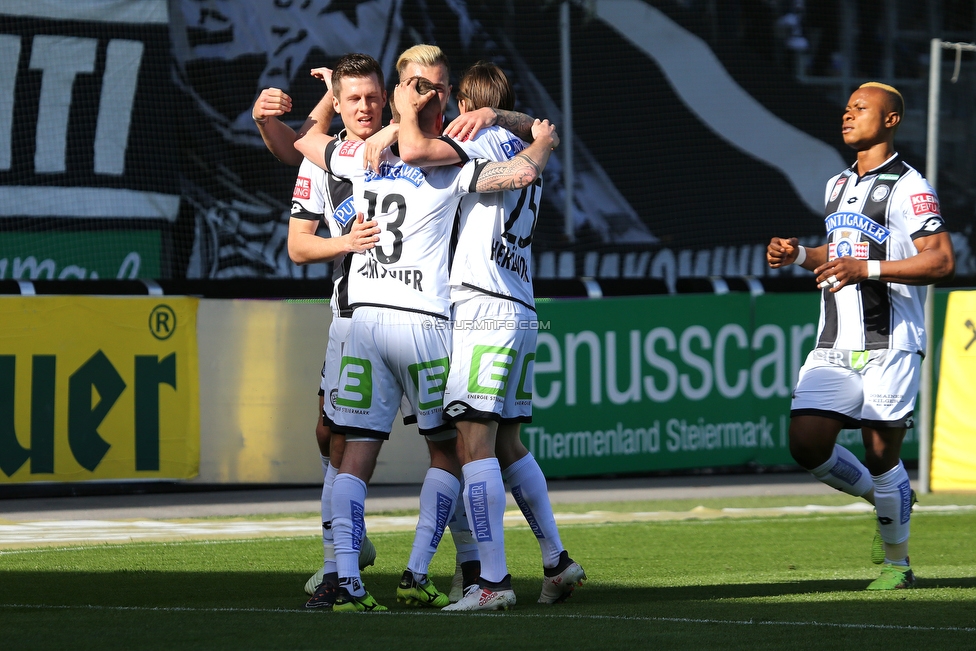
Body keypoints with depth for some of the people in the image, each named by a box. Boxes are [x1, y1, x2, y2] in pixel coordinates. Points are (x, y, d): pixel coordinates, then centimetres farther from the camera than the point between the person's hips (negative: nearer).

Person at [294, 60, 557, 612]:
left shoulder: (359, 158, 10)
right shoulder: (448, 167, -3)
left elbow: (306, 140, 29)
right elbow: (524, 172, -9)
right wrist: (543, 142, 12)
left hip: (364, 318, 4)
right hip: (423, 321, -4)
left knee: (357, 456, 2)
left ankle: (346, 579, -12)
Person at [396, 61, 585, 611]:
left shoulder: (489, 140, -6)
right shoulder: (527, 154, 21)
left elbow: (415, 152, -18)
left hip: (486, 312, -9)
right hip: (521, 313, 9)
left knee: (475, 443, -10)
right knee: (507, 446, 16)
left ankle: (493, 581, -15)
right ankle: (558, 561, 18)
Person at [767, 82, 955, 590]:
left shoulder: (909, 188, -8)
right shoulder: (837, 186, 18)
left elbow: (942, 262, -17)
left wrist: (867, 269, -24)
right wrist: (799, 255, 14)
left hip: (890, 345, -7)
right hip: (835, 345, 7)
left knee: (880, 454, -3)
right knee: (807, 444, -5)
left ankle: (897, 561, 15)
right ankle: (889, 500, 20)